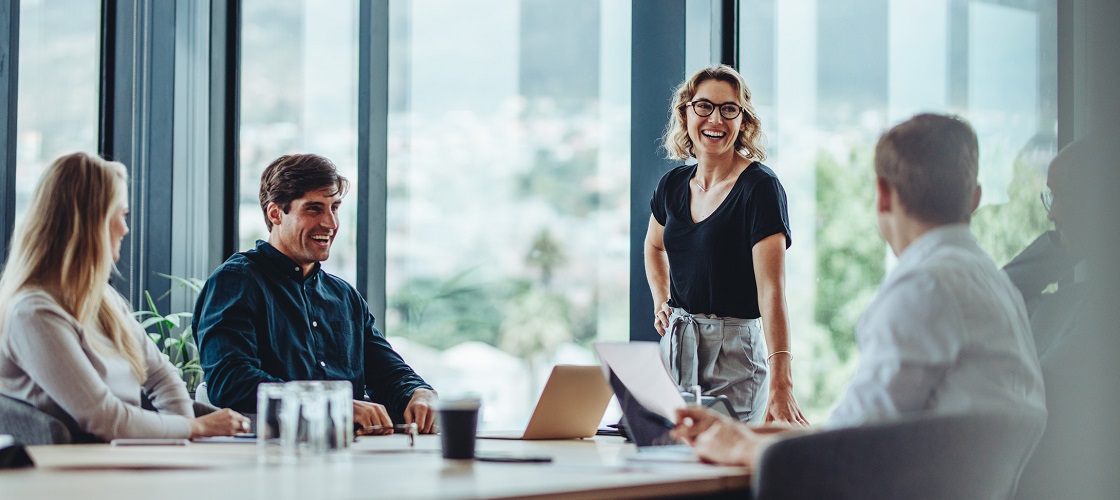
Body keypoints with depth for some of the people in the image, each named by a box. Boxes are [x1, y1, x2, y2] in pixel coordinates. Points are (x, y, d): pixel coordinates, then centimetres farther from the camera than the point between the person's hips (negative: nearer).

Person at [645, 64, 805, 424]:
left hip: (734, 352, -6)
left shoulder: (760, 186, -13)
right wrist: (661, 303, 12)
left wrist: (780, 384, -33)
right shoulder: (673, 185, 6)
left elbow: (771, 289, -23)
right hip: (674, 346, 6)